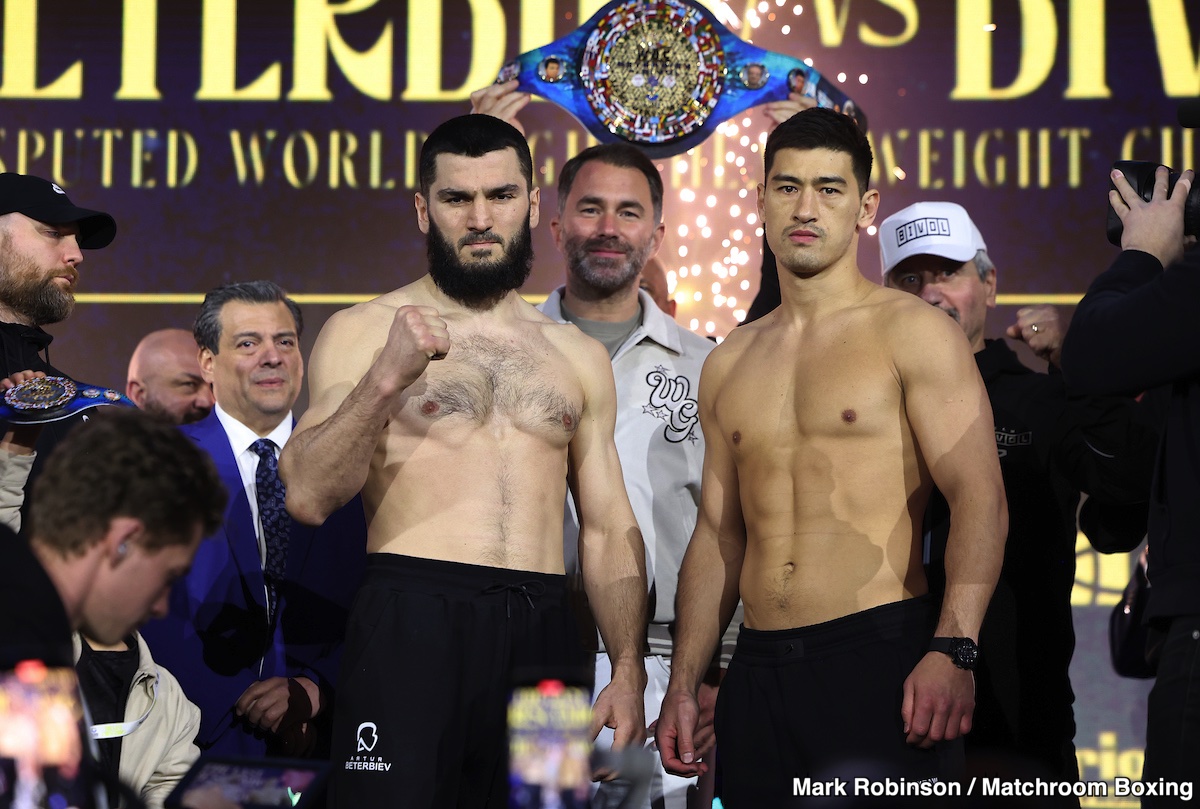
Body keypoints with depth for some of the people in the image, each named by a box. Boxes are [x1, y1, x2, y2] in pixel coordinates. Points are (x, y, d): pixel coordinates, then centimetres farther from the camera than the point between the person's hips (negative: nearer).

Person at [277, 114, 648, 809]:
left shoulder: (580, 357, 17)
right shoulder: (363, 332, 6)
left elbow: (610, 530, 15)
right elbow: (309, 497, -7)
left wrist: (628, 673, 4)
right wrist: (385, 378, -19)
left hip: (544, 638, 3)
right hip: (413, 622, -3)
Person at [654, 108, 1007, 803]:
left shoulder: (913, 333, 0)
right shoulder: (729, 366, 17)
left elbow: (980, 499, -9)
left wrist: (954, 651, -21)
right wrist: (683, 687, 12)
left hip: (883, 657, -5)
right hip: (759, 671, 5)